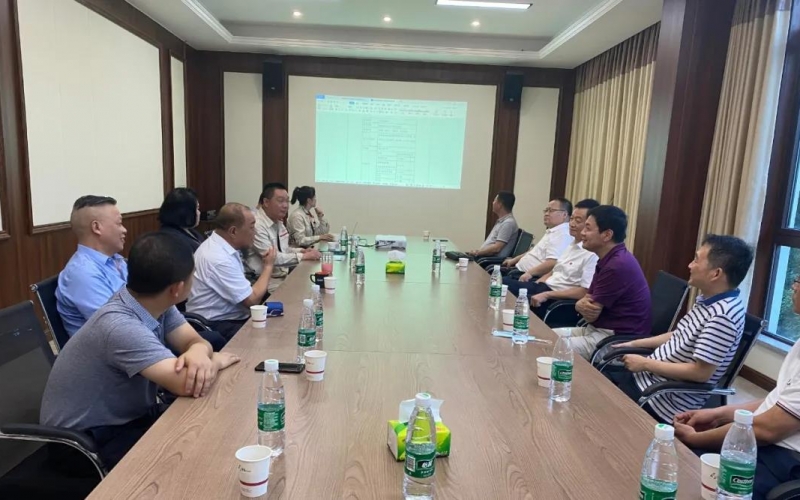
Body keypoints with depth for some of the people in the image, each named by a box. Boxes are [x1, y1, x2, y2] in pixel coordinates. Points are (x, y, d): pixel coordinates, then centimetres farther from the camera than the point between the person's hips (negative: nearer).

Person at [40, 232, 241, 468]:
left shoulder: (156, 303, -8)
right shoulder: (121, 327, -34)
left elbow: (194, 340, -8)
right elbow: (187, 385, -40)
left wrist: (199, 353, -31)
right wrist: (216, 361, -20)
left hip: (127, 415, 7)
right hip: (86, 440, -7)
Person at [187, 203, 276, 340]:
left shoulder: (219, 246, 4)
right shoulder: (219, 258, -24)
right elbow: (252, 300, -19)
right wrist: (268, 266, -8)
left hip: (228, 316, 9)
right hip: (216, 326, -9)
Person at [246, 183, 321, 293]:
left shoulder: (278, 222, 10)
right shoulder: (256, 225, -18)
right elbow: (272, 257, -23)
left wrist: (302, 251, 2)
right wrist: (303, 256, -18)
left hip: (284, 275, 9)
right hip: (268, 281, -9)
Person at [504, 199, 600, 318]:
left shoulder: (592, 254, -16)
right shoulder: (573, 244, 13)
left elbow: (585, 292, -21)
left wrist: (546, 295, -21)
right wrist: (534, 285, 6)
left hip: (557, 300, -9)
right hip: (544, 286, 9)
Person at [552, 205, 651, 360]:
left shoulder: (618, 265, -22)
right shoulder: (608, 259, 11)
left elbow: (592, 315, -19)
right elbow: (589, 299, 11)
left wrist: (582, 306, 4)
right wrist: (581, 305, -12)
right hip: (597, 329, 10)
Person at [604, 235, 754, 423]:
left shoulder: (723, 316, -25)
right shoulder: (707, 299, 4)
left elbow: (701, 372, -26)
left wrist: (646, 364, -18)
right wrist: (635, 343, 14)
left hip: (667, 399, -8)